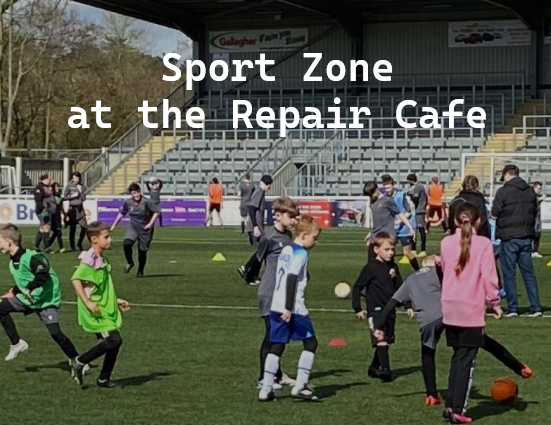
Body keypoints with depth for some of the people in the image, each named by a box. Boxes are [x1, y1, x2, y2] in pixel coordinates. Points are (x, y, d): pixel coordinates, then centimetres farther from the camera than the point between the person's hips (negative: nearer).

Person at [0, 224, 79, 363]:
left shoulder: (31, 258, -24)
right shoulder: (13, 261, 4)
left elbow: (43, 276, -36)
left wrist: (28, 289, -35)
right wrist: (14, 292, 18)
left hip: (46, 300, -8)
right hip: (27, 298, 8)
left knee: (55, 332, -13)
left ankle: (75, 360, 3)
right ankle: (16, 343, 9)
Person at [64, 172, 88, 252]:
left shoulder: (82, 187, 5)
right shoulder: (69, 186, -1)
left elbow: (84, 198, -1)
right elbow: (65, 197, 0)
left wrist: (80, 191, -11)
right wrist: (72, 196, -13)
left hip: (80, 208, 2)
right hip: (72, 208, -2)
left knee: (84, 227, -6)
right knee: (72, 229, 1)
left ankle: (79, 244, 12)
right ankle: (72, 246, 12)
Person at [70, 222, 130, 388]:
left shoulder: (102, 260, 14)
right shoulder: (90, 260, -16)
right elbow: (76, 279, -27)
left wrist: (116, 301, 23)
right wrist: (88, 303, -27)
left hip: (106, 311, 9)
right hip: (96, 312, -9)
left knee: (114, 343, 8)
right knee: (114, 340, -15)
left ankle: (104, 379, 19)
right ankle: (79, 363, -4)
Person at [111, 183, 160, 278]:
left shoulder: (147, 202, -17)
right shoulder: (128, 203, -3)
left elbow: (156, 212, -13)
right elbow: (122, 213, 14)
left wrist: (151, 223, -20)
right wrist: (114, 225, 16)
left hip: (145, 229, -3)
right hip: (133, 227, 3)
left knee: (142, 251, 2)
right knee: (127, 243, -24)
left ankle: (140, 271, 25)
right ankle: (130, 263, 0)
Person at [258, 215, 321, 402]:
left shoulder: (286, 250, 16)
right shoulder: (301, 253, -10)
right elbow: (292, 279, -18)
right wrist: (289, 308, -21)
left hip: (276, 306, 8)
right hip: (293, 308, -8)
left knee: (276, 346, 8)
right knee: (310, 343, 4)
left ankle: (266, 389, 3)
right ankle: (300, 386, -1)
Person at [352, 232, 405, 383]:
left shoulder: (393, 267, 10)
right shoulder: (371, 268, -8)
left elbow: (399, 288, 19)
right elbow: (357, 287, -4)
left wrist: (408, 306, 14)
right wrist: (357, 308, -7)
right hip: (376, 309, -7)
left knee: (387, 341, 11)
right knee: (381, 340, -18)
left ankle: (374, 368, 25)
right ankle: (384, 369, -24)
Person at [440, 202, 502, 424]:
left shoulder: (446, 243, 4)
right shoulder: (483, 244, -8)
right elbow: (489, 276, -9)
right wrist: (494, 302, 1)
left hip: (450, 308, 4)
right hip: (472, 310, -4)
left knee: (457, 356, 17)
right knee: (466, 360, 1)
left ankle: (450, 405, 15)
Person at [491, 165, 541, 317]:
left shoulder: (503, 191, -11)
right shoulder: (530, 191, 7)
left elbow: (494, 214, -9)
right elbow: (535, 212, 13)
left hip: (509, 237, -5)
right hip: (527, 236, 5)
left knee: (509, 274, 3)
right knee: (529, 273, 9)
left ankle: (512, 308, 3)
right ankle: (536, 308, 6)